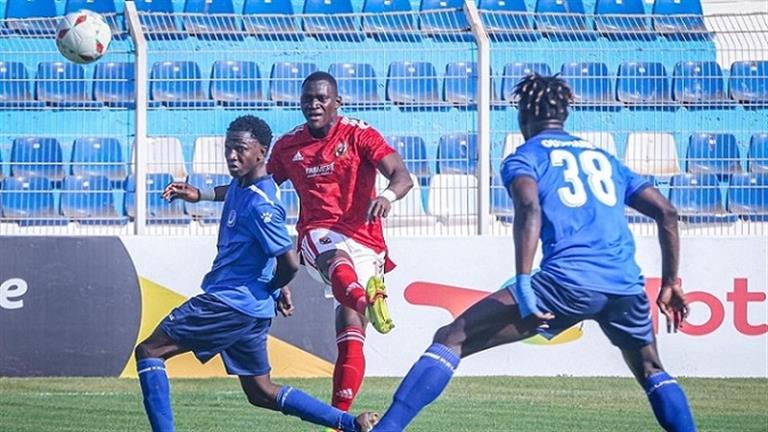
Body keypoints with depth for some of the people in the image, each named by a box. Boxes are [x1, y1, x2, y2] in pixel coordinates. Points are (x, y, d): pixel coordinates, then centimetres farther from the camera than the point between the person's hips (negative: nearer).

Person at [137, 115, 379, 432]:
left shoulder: (259, 205, -20)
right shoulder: (239, 187, 9)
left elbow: (289, 263, -20)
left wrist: (272, 289, -2)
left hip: (230, 304, -10)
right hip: (251, 310, 10)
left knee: (149, 351, -7)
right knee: (261, 393, 18)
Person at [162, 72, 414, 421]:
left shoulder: (359, 135, 1)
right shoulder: (289, 145, 14)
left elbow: (402, 176, -10)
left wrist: (387, 196, -34)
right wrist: (202, 195, 24)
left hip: (364, 243, -1)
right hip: (317, 235, 1)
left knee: (350, 336, -9)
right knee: (337, 256, -39)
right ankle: (367, 299, -72)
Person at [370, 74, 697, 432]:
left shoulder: (524, 157, 13)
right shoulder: (605, 159, 28)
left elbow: (530, 209, -9)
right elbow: (667, 213, 22)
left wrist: (524, 283, -17)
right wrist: (670, 283, 26)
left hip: (568, 281, -4)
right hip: (626, 284, 5)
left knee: (451, 339, -3)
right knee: (650, 371, 31)